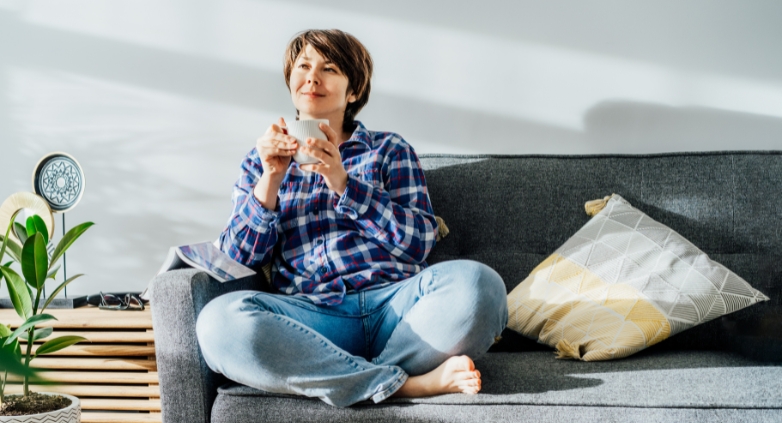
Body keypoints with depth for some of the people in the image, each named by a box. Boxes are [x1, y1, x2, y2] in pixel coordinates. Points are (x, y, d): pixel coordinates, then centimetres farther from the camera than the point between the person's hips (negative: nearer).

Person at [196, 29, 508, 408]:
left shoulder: (390, 150, 20)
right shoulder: (262, 161, 24)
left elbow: (418, 242, 5)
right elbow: (239, 258, 12)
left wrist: (343, 182, -6)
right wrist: (271, 179, -1)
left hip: (393, 300, -1)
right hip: (310, 314, 1)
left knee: (475, 283, -32)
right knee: (219, 320, -32)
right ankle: (408, 384, -26)